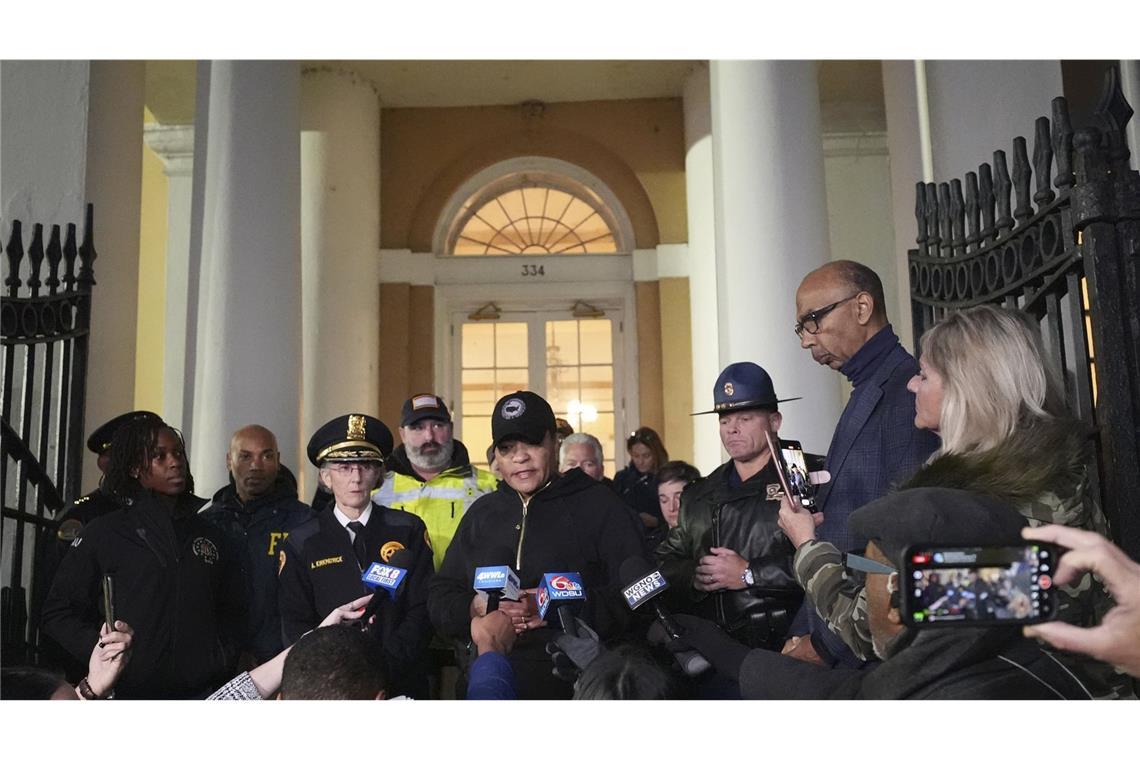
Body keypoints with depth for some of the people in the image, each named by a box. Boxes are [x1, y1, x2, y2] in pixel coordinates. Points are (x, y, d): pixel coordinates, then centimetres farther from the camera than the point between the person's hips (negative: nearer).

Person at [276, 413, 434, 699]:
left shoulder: (409, 530, 5)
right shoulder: (300, 545, 5)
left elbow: (422, 610, 1)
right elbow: (296, 626, 2)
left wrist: (385, 663, -12)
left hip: (401, 680, -1)